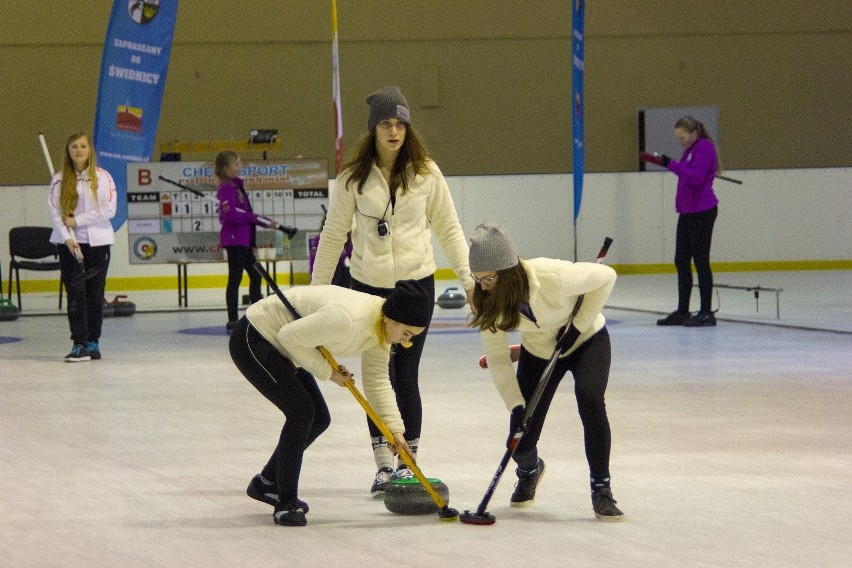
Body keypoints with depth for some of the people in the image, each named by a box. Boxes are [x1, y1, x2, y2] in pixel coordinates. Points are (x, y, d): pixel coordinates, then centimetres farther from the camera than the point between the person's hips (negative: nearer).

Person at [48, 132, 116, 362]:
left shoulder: (102, 177, 0)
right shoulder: (59, 179, 3)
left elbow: (109, 209, -7)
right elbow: (55, 211, -2)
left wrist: (77, 220, -10)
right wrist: (67, 237, -15)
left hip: (97, 241, 0)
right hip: (69, 243, 0)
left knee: (95, 294, 4)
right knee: (75, 294, -7)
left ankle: (93, 343, 13)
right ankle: (79, 345, -9)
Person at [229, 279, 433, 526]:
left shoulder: (380, 325, -6)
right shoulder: (348, 319, -35)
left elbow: (377, 381, 3)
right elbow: (290, 336, -27)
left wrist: (395, 429, -4)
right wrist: (328, 372, -17)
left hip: (279, 347, 10)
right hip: (253, 341, -10)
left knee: (319, 419, 9)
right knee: (301, 410, -17)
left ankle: (266, 483, 28)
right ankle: (286, 502, -5)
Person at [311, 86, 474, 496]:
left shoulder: (426, 174, -2)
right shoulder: (353, 178, -3)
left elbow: (448, 228, 5)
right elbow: (333, 235, 3)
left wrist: (468, 276, -1)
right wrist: (316, 290, 3)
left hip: (416, 284, 0)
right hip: (368, 287, 0)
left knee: (406, 378, 0)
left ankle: (408, 463, 12)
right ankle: (384, 466, 9)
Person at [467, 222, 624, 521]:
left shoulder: (553, 277, -38)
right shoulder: (486, 301, -25)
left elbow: (605, 276, -23)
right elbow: (497, 358, -17)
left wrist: (578, 325, -23)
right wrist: (516, 405, -25)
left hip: (586, 341, -3)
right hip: (538, 352, 3)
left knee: (590, 402, -31)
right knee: (520, 443, -2)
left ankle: (601, 490, -17)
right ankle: (530, 470, 38)